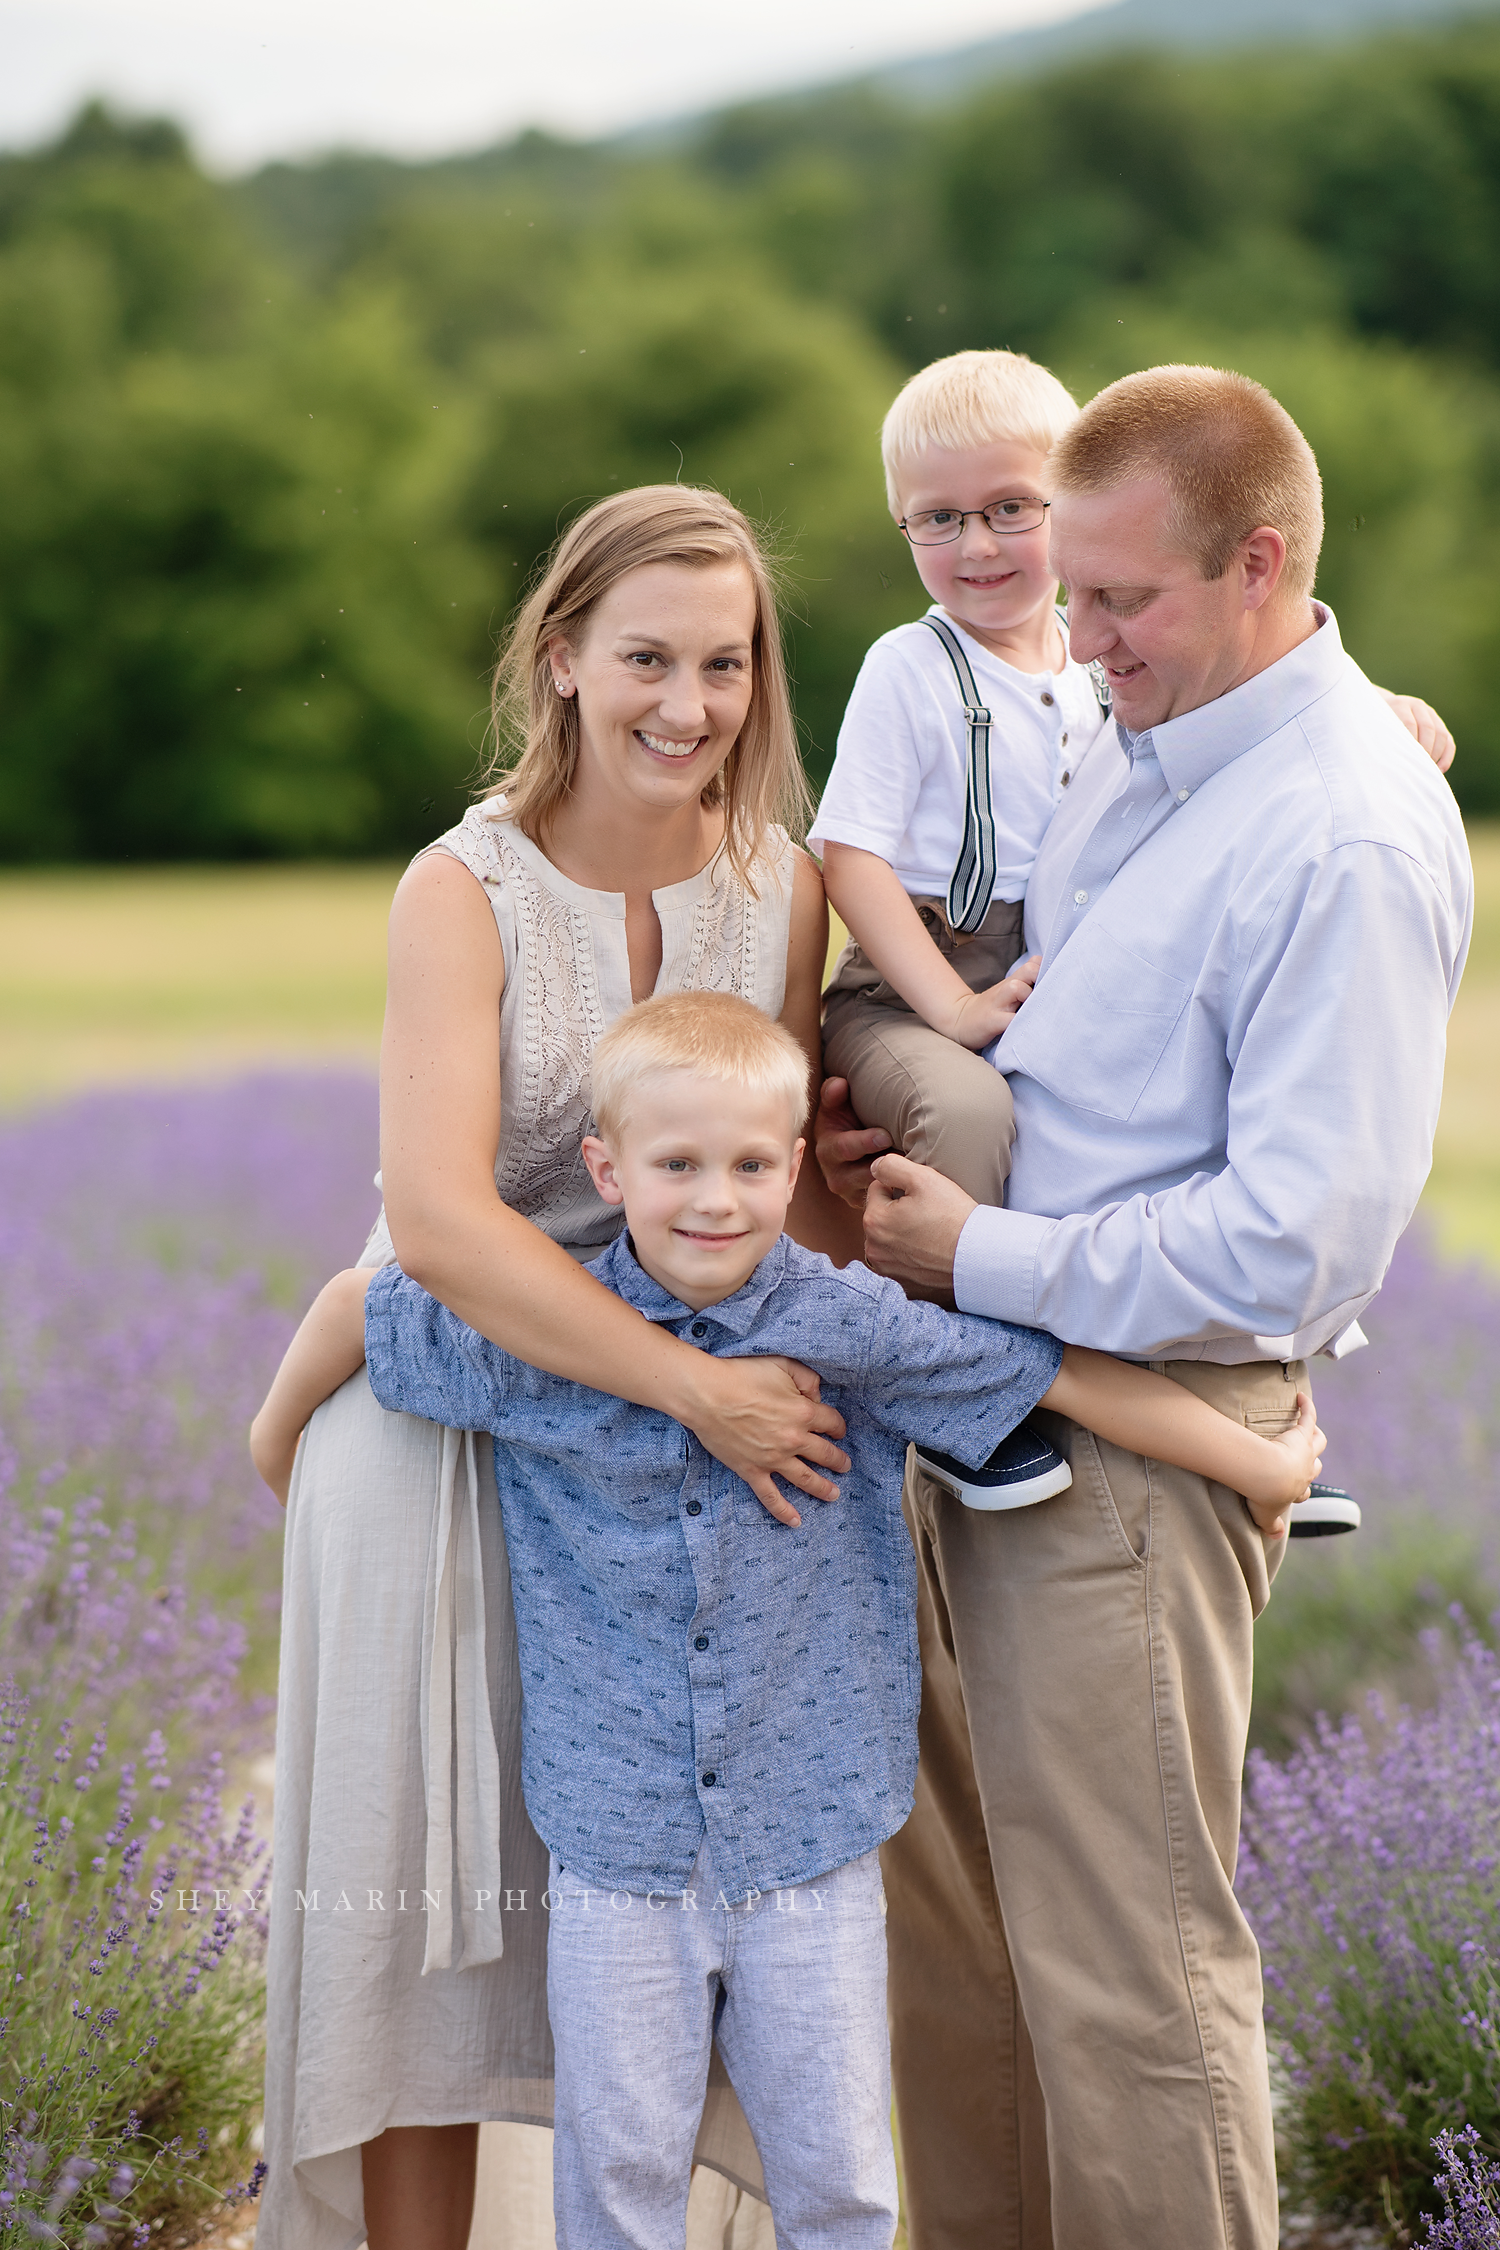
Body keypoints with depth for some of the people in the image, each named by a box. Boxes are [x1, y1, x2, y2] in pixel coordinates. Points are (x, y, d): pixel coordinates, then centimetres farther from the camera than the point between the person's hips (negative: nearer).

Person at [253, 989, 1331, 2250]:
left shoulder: (849, 1328, -10)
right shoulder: (533, 1340, -7)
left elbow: (1062, 1377, -7)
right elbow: (361, 1303, 8)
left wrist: (1263, 1464, -4)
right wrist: (281, 1436, 24)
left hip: (812, 1844, 0)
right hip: (618, 1854, 0)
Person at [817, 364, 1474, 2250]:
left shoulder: (1349, 843, -19)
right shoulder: (1134, 753, 8)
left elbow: (1296, 1246, -23)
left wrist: (983, 1258, -15)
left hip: (1143, 1438, -9)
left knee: (1124, 1956, 0)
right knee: (944, 1891, 17)